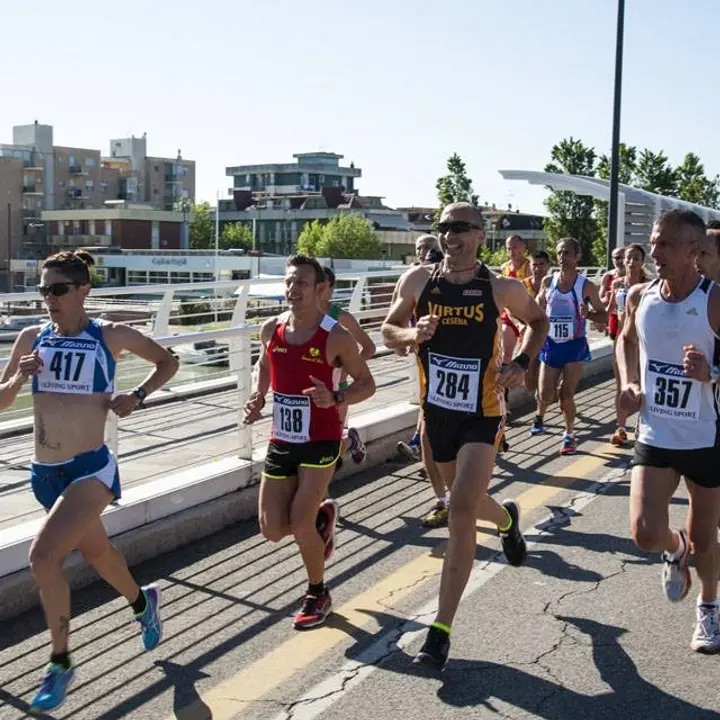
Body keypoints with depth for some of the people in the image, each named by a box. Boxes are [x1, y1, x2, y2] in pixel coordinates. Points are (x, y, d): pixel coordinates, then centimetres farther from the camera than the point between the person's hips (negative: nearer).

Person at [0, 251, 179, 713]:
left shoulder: (110, 336, -7)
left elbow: (168, 362, 7)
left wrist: (137, 396, -8)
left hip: (91, 468, -5)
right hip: (45, 473, 6)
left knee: (43, 557, -21)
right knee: (94, 550, 24)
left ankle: (61, 663, -2)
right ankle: (142, 602, 54)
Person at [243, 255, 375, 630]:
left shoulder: (336, 337, -13)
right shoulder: (271, 329, 0)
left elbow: (367, 384, -4)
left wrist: (336, 398, -23)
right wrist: (257, 396, 2)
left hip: (320, 442, -5)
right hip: (281, 441, 5)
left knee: (300, 524, -11)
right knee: (272, 530, 3)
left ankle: (318, 595, 17)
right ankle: (322, 515, 37)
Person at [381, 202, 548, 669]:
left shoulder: (502, 288, -8)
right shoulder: (418, 280, -4)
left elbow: (539, 321, 9)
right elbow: (389, 330, 8)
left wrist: (522, 363, -7)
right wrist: (412, 336, -15)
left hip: (482, 414, -4)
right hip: (437, 411, 4)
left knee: (461, 511, -17)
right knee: (465, 504, 22)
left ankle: (441, 630, -8)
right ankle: (507, 518, 61)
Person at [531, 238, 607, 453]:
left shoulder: (586, 286, -7)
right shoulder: (548, 281, 1)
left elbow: (603, 315, -1)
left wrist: (588, 314, -20)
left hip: (574, 345, -2)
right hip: (551, 344, 2)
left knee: (566, 394, -4)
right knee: (545, 394, 2)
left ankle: (569, 435, 15)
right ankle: (539, 416, 35)